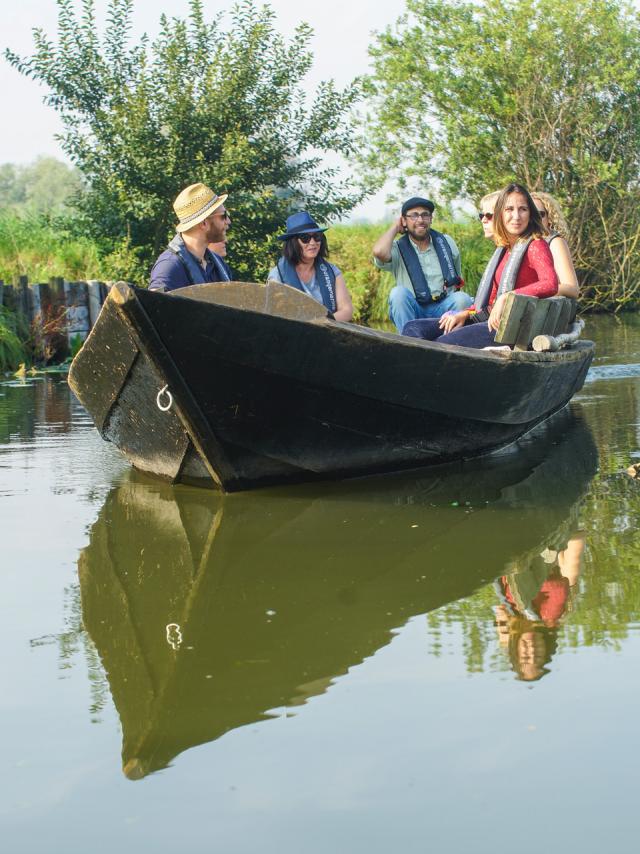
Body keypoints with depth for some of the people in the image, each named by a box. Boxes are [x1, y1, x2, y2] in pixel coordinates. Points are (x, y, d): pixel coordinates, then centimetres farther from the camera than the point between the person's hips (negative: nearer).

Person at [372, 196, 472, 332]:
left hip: (444, 307, 2)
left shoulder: (446, 242, 12)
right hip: (412, 311, -2)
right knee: (399, 292, -31)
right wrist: (395, 227, -6)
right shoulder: (397, 248, 1)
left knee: (463, 299, -28)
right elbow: (379, 252, -24)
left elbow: (457, 278, 23)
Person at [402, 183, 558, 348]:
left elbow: (551, 285, -23)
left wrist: (506, 297, -24)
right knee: (414, 328, -5)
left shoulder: (535, 246, -4)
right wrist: (465, 314, 10)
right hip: (490, 320, 9)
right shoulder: (503, 249, 22)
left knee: (442, 344, -29)